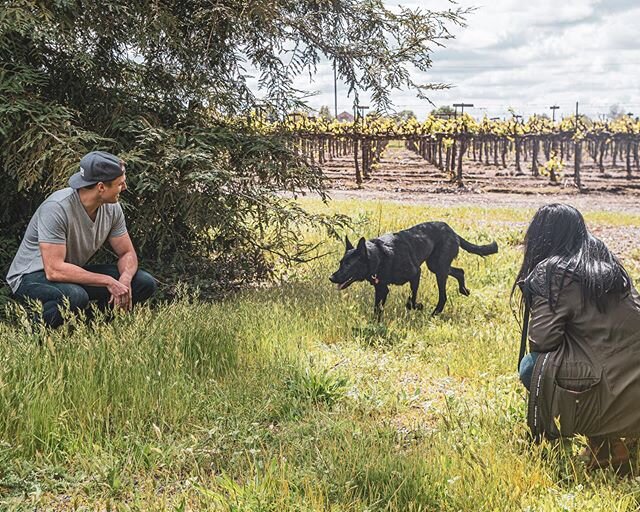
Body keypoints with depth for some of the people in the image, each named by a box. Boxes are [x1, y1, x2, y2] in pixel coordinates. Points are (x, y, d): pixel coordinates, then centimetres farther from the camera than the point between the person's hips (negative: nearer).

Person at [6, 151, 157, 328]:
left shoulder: (112, 208, -8)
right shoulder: (57, 208, -29)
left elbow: (127, 253, 1)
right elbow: (54, 270, -33)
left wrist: (125, 280, -22)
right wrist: (108, 281, -32)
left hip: (75, 273, 7)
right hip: (33, 276, -7)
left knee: (145, 283, -9)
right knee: (75, 297, -41)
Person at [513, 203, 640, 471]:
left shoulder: (551, 271, -7)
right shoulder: (609, 264, 13)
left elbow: (541, 340, -12)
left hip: (610, 397, -7)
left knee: (531, 366, 8)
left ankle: (603, 443, 6)